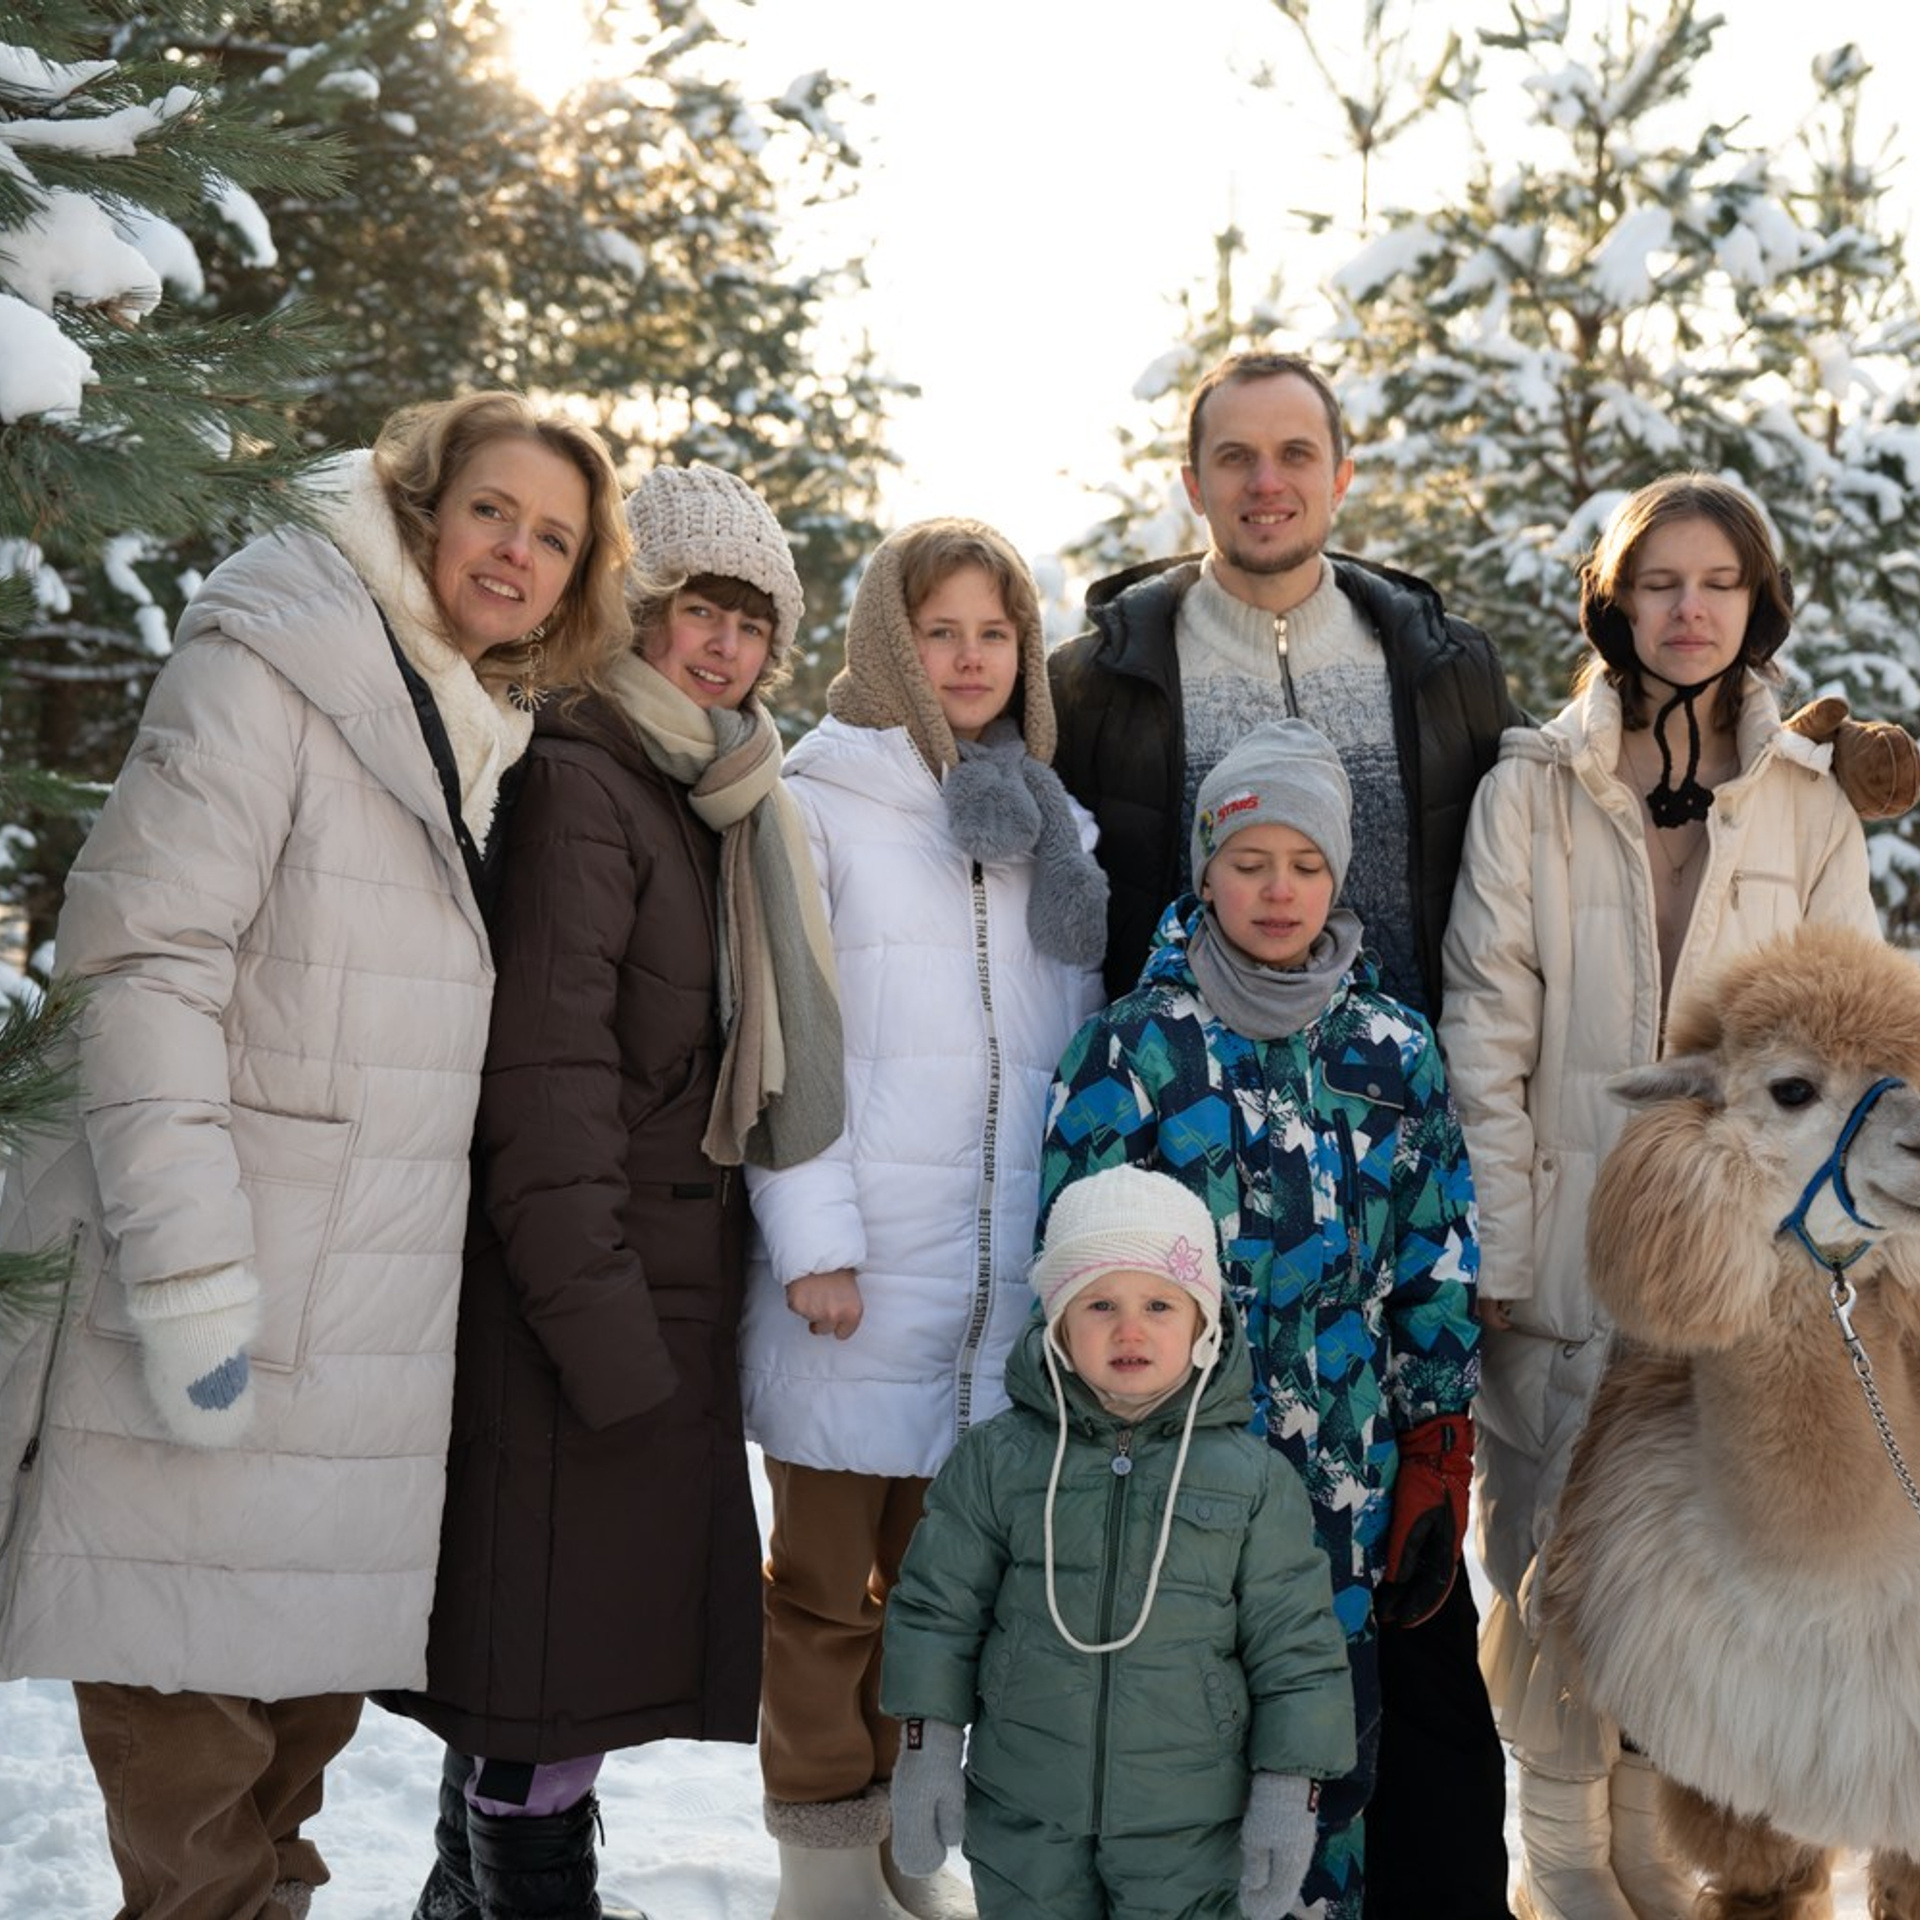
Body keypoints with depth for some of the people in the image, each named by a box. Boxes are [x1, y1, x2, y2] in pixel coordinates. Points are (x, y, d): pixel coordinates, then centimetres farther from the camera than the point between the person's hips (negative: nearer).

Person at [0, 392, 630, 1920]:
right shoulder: (271, 664, -8)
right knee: (191, 1751, -2)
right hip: (229, 1327, -8)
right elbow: (145, 959, -16)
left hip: (378, 1336, 8)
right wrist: (189, 1276, -21)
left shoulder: (489, 737, 17)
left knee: (309, 1713, 16)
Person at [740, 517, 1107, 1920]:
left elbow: (1085, 1045, 16)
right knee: (825, 1580, 3)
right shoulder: (820, 811, 1)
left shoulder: (1056, 829, 15)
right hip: (860, 1273, -4)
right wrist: (813, 1238, -12)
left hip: (1007, 1273, 4)